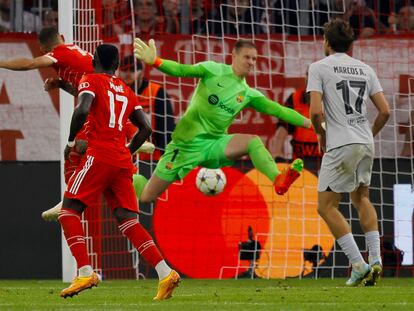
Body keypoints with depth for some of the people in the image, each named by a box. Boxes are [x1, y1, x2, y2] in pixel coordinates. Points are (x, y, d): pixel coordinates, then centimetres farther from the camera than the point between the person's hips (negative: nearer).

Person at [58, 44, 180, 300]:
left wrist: (71, 141, -2)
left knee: (69, 210, 1)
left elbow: (82, 111, -15)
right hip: (123, 162, 6)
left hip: (99, 156, -6)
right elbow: (146, 129, 16)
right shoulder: (127, 91, 21)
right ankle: (165, 272, -11)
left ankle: (85, 272, -15)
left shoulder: (91, 81, 4)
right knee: (128, 220, 3)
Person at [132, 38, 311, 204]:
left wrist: (309, 123, -2)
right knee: (147, 197, -1)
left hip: (214, 144, 3)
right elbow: (181, 70, -16)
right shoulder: (214, 71, -5)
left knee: (253, 142, -25)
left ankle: (278, 180, -45)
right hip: (187, 143, -3)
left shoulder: (248, 94, 7)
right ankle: (133, 179, 34)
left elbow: (278, 110, 6)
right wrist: (155, 62, -33)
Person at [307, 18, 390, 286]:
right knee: (362, 198, 24)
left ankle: (359, 265, -7)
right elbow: (385, 111, 8)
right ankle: (375, 259, 13)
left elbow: (316, 111, -12)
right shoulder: (365, 69, 12)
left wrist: (321, 133, 7)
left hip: (341, 145, -6)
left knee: (326, 206, 3)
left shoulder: (319, 68, -2)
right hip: (366, 145, 6)